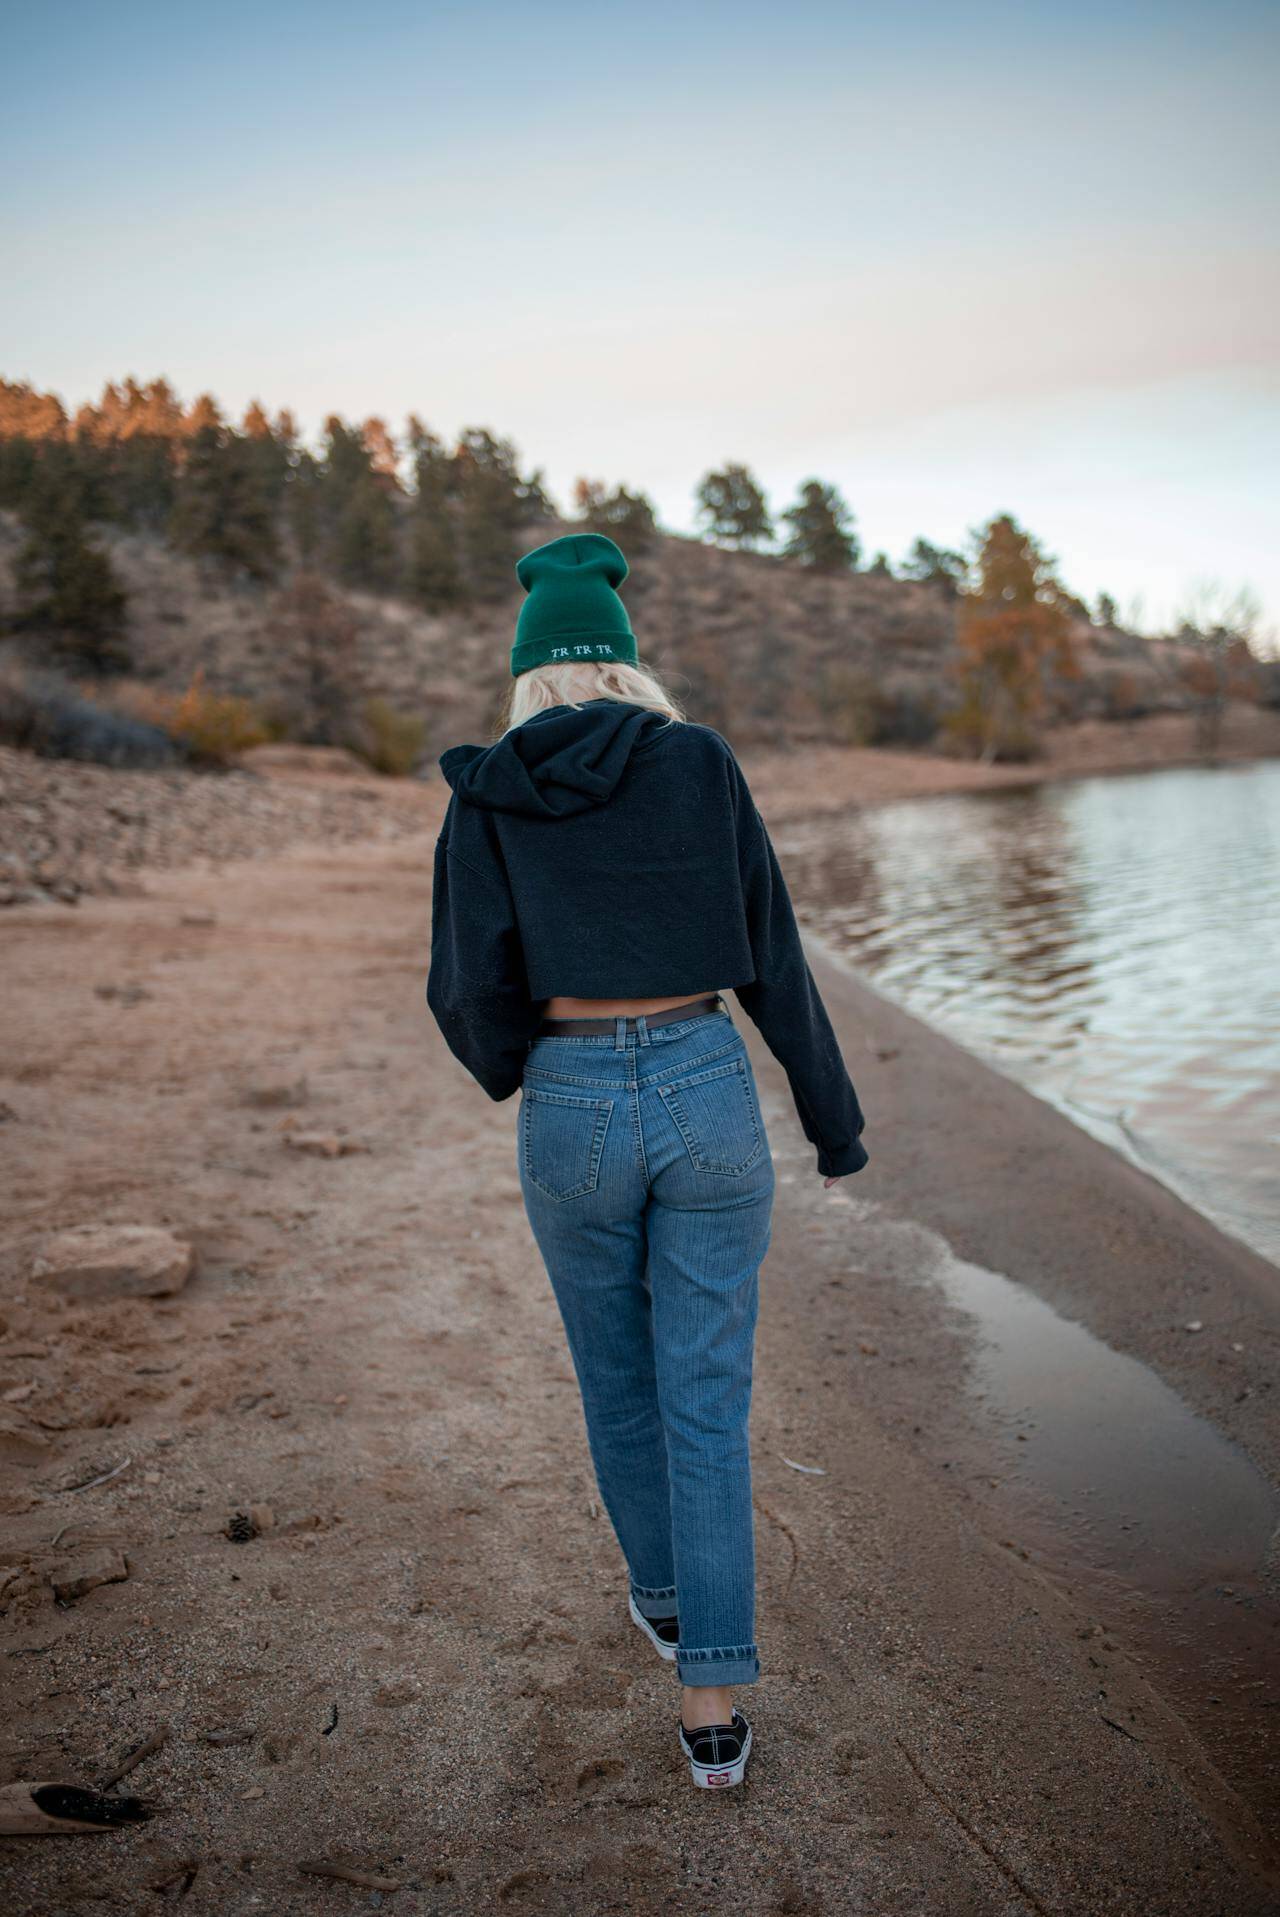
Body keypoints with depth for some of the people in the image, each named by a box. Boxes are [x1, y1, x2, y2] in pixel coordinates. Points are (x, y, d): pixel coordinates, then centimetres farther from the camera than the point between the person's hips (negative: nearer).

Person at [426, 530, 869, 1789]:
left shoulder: (484, 798, -2)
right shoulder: (701, 764, -2)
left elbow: (472, 989, -8)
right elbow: (771, 958, 0)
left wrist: (501, 1068, 15)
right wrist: (833, 1118, 10)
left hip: (572, 1112, 1)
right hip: (708, 1095, 0)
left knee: (617, 1375, 24)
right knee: (707, 1404, 10)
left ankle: (665, 1594, 43)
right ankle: (712, 1701, 11)